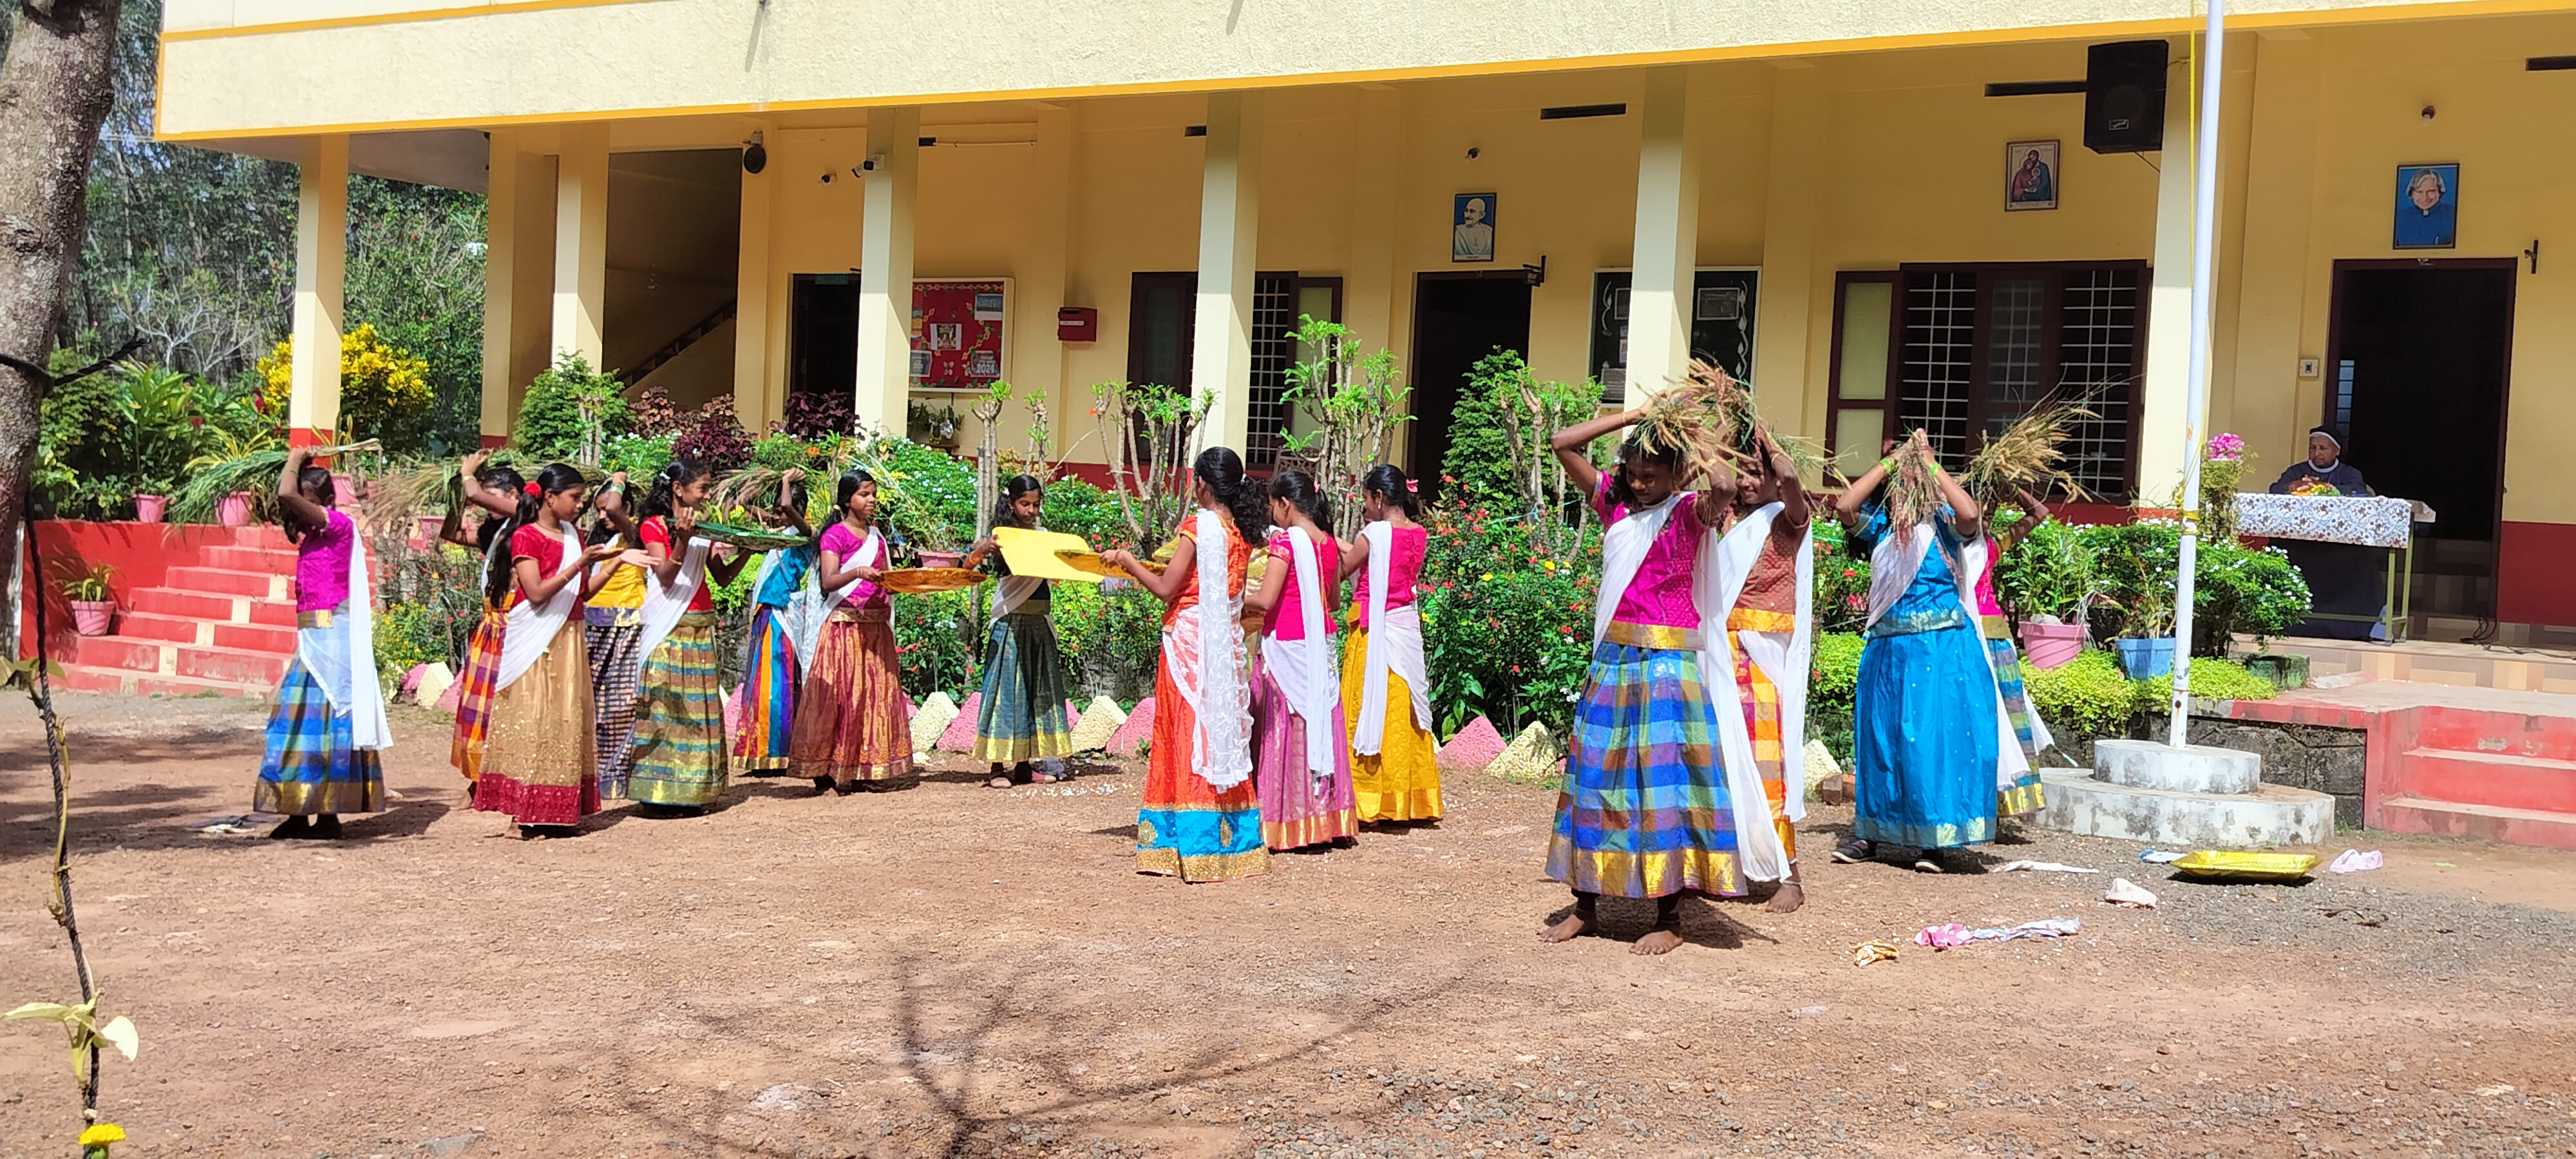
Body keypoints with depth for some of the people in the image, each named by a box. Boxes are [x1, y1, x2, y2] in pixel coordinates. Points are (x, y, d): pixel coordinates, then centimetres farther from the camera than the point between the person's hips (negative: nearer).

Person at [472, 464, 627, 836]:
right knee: (532, 722, -6)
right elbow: (537, 593, -17)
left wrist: (611, 561, 4)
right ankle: (530, 813, -4)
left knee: (567, 722, 5)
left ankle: (559, 811, 8)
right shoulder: (526, 537, -8)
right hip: (535, 642, -7)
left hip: (568, 639, 7)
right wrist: (581, 562, -20)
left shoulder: (573, 536, 14)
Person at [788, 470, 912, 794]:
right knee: (839, 697, -7)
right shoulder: (836, 534, -3)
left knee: (876, 694, 3)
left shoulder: (877, 536, 16)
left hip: (876, 626, 6)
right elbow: (828, 582, -15)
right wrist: (857, 572, -31)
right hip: (845, 625, -6)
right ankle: (828, 771, -4)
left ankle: (866, 770, 6)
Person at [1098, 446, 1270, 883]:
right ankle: (1233, 840, 15)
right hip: (1227, 642, 7)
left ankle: (1192, 845, -1)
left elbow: (1166, 589, -13)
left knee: (1189, 736, -2)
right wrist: (1159, 567, 26)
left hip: (1190, 642, -7)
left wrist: (1129, 562, 0)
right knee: (1222, 734, 11)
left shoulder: (1198, 525, -12)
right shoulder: (1241, 531, 9)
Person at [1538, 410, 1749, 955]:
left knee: (1663, 780, -3)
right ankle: (1585, 905, 18)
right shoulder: (1614, 502, 11)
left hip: (1667, 663, -5)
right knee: (1594, 771, 8)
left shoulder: (1689, 511, -2)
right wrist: (1635, 415, 6)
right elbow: (1563, 443, 9)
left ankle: (1669, 919, 4)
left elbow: (1724, 489, -25)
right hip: (1613, 660, 5)